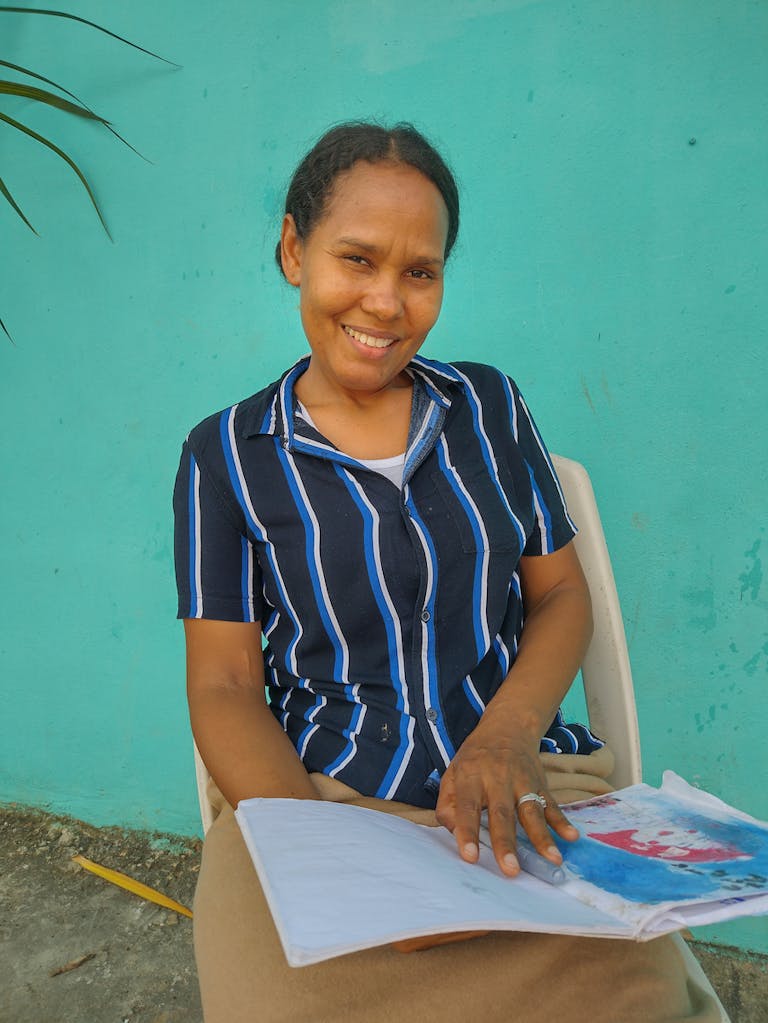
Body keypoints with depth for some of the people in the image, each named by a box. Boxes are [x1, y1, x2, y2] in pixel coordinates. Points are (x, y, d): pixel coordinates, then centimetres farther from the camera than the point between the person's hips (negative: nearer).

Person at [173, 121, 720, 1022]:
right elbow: (224, 688, -1)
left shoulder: (489, 405, 10)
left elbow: (561, 592, 11)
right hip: (319, 796, -1)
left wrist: (506, 732, -9)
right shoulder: (224, 456, 3)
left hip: (528, 788, 2)